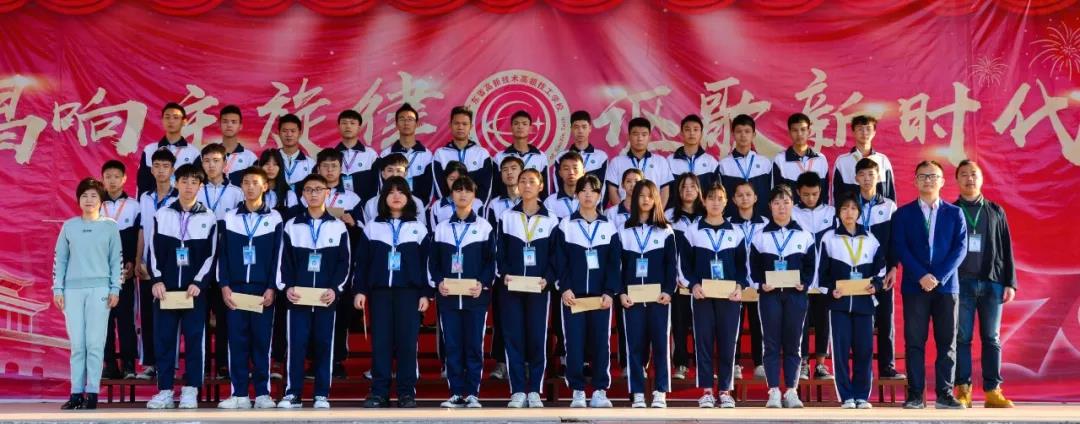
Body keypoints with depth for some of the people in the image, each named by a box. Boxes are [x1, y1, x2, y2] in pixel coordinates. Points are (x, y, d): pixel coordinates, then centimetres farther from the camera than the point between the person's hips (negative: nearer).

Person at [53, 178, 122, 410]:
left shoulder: (110, 226, 5)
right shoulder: (69, 226, 10)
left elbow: (117, 260, 5)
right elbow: (60, 259, 12)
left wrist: (115, 289, -1)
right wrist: (57, 288, 5)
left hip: (99, 289, -2)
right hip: (73, 289, 2)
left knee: (95, 343, -5)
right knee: (77, 344, 3)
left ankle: (92, 393, -3)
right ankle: (76, 392, 6)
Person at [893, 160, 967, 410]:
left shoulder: (955, 214, 9)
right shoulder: (903, 214, 8)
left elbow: (960, 248, 0)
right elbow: (900, 248, -2)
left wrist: (939, 277, -12)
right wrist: (921, 276, -14)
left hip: (946, 286, 1)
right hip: (914, 286, -1)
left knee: (947, 341, 1)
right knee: (914, 342, -1)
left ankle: (945, 394, 5)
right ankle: (915, 394, 2)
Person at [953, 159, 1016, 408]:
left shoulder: (996, 212, 12)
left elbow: (1006, 249, 10)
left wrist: (1010, 282, 3)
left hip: (992, 283, 2)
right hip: (961, 283, -2)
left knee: (991, 339, 1)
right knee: (962, 338, -2)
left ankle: (993, 391, 2)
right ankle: (963, 390, 1)